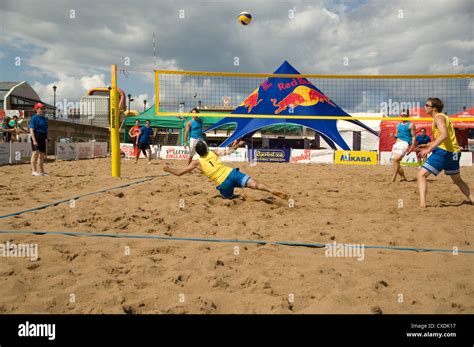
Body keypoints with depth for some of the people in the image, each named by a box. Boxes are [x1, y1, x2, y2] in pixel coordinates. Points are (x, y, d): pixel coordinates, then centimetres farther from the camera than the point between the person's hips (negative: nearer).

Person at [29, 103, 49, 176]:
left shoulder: (44, 118, 15)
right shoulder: (34, 118, -7)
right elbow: (31, 130, -14)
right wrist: (34, 140, -22)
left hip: (43, 138, 8)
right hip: (36, 137, -8)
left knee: (42, 155, 11)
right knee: (35, 153, -13)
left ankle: (41, 172, 19)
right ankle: (34, 171, -13)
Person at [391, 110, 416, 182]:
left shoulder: (411, 125, 0)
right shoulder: (398, 125, 19)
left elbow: (413, 136, -2)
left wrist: (412, 147, -12)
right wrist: (393, 135, 2)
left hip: (405, 143, -8)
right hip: (397, 143, 8)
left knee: (396, 159, -25)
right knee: (395, 161, 6)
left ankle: (393, 179, -26)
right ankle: (403, 177, 20)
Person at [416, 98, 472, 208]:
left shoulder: (439, 117, -8)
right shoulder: (442, 117, 21)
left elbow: (444, 135, -25)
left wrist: (429, 149, -28)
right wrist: (428, 145, 23)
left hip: (444, 151, -10)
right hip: (454, 152, 10)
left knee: (421, 175, -13)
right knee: (458, 180, 26)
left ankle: (422, 204, -26)